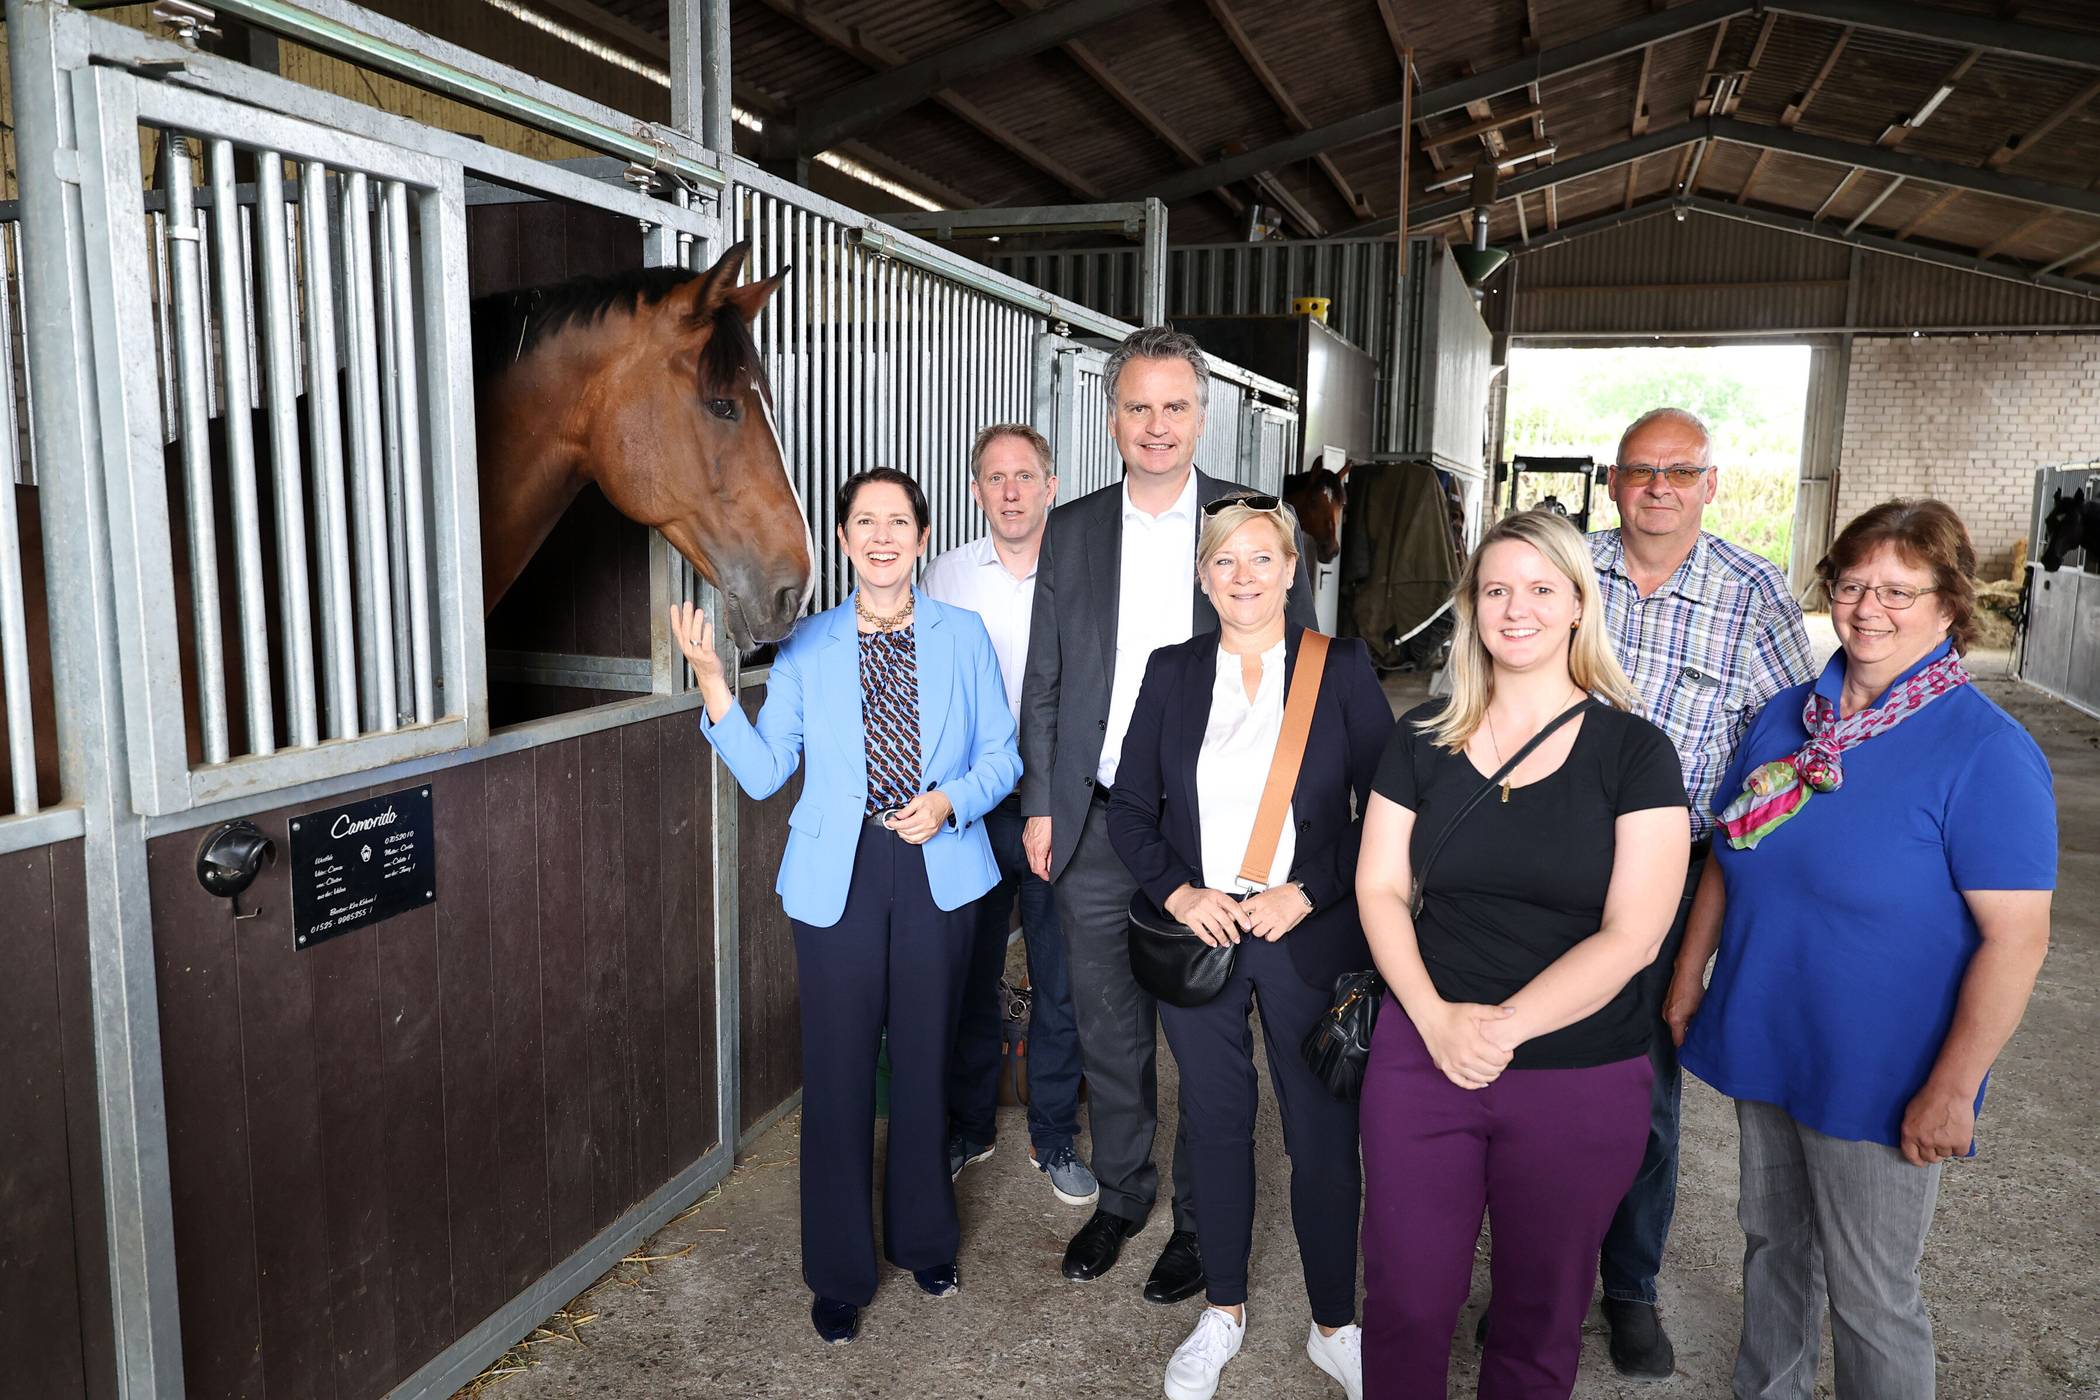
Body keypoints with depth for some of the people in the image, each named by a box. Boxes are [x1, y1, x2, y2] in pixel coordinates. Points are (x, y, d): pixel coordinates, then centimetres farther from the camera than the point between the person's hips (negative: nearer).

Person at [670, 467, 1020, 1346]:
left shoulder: (963, 636, 3)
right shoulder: (806, 647, 1)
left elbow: (1001, 753, 4)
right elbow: (764, 772, -4)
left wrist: (951, 802, -15)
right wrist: (711, 681, -14)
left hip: (937, 874, 1)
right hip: (838, 879, 0)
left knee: (924, 1063, 14)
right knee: (839, 1075, 6)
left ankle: (923, 1238, 36)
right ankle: (839, 1273, 24)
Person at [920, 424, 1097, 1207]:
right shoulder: (945, 578, 3)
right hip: (968, 809, 1)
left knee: (1062, 981, 7)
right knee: (969, 975, 13)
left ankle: (1053, 1136, 26)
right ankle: (969, 1126, 31)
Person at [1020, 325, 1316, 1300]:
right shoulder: (1071, 532, 6)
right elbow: (1044, 682, 9)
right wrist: (1040, 804, 4)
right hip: (1095, 825, 3)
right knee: (1108, 1029, 15)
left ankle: (1201, 1217, 28)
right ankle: (1120, 1194, 36)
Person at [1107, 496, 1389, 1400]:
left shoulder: (1343, 670, -2)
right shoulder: (1171, 673, 4)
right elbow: (1129, 807, 5)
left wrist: (1307, 894, -14)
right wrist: (1177, 892, -10)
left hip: (1310, 941, -2)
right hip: (1198, 933, 2)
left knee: (1323, 1139, 6)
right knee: (1216, 1124, 14)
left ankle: (1335, 1328, 28)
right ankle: (1222, 1312, 33)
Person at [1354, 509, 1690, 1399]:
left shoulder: (1634, 751, -6)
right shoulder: (1423, 738, 2)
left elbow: (1631, 935, -12)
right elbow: (1379, 888, 1)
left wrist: (1500, 1027, -18)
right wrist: (1436, 1018, -13)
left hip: (1582, 1080, -1)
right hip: (1422, 1055, 2)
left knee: (1540, 1314, 16)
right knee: (1405, 1300, 10)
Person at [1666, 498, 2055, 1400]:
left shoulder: (1988, 753, -16)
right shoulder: (1790, 715, 2)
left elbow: (2016, 938, -18)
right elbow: (1728, 858, 11)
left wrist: (1951, 1091, -18)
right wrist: (1688, 978, 12)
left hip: (1878, 1079, -6)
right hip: (1766, 1048, 6)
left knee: (1869, 1295, 10)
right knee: (1772, 1243, 23)